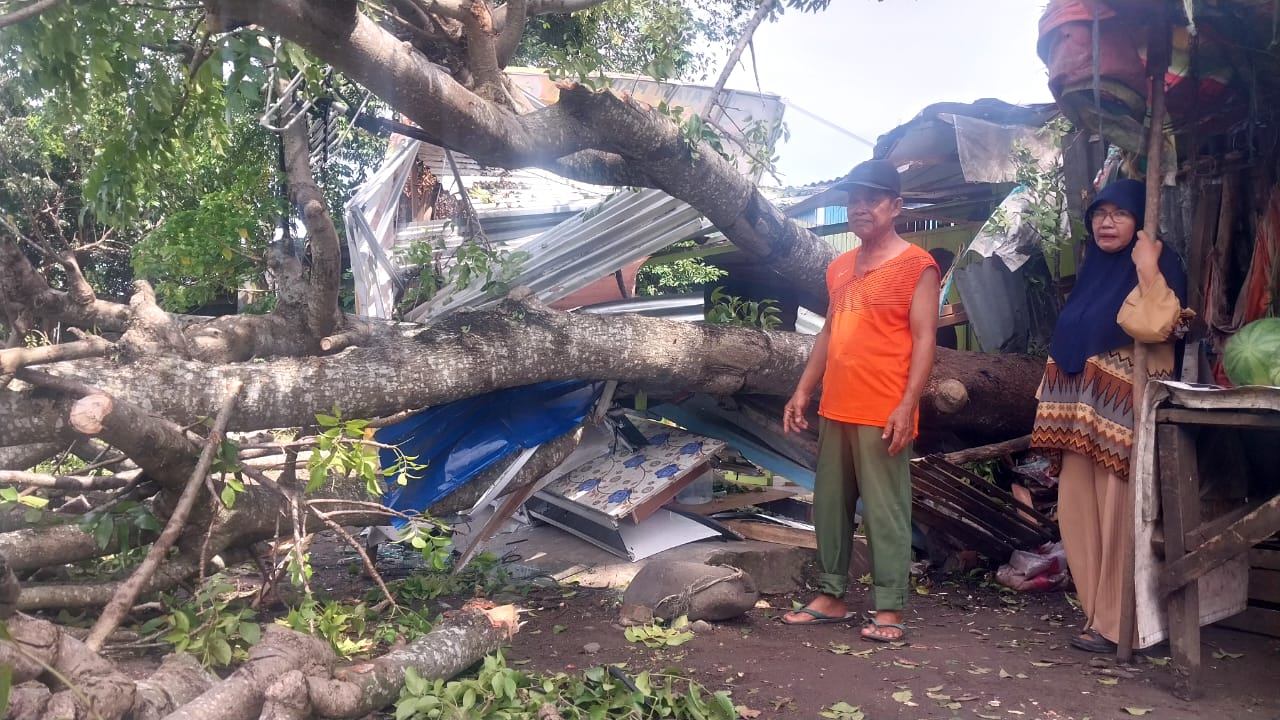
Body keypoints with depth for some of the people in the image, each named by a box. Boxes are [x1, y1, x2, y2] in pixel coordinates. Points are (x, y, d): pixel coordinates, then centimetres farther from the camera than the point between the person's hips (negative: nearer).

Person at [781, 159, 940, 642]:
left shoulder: (916, 266, -4)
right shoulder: (839, 268, 16)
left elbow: (923, 340, -9)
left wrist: (907, 407, -17)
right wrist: (803, 391, 14)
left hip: (883, 415, -7)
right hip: (835, 410, 7)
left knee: (885, 512, -2)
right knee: (830, 506, 11)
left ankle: (889, 609, 7)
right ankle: (831, 596, 22)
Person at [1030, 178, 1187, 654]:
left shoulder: (1156, 267, -6)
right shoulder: (1093, 266, 17)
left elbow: (1153, 327, -24)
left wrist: (1148, 271, -24)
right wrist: (1056, 398, 18)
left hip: (1121, 409, -8)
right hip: (1081, 408, 8)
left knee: (1116, 516, -5)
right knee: (1077, 510, 10)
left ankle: (1116, 623, 4)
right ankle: (1094, 610, 21)